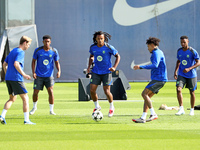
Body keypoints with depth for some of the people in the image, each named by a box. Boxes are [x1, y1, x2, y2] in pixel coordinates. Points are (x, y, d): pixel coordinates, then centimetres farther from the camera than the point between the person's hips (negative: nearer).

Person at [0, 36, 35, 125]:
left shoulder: (12, 51, 17)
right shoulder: (20, 52, -10)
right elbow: (16, 64, -24)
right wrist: (24, 75, -22)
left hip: (8, 78, 9)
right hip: (16, 79, -9)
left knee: (12, 98, 17)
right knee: (25, 98, 0)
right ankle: (26, 120, -3)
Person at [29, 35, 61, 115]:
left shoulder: (54, 51, -3)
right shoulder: (38, 50, -5)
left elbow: (57, 62, 6)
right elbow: (33, 61, 4)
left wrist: (59, 71, -11)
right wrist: (33, 72, -7)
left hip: (49, 75, 0)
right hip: (39, 76, 0)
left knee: (51, 92, -15)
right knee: (35, 92, 3)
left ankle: (51, 110, -4)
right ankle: (34, 107, 30)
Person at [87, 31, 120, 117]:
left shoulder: (109, 48, -13)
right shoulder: (93, 47, -2)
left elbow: (118, 56, -2)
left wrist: (114, 67, -14)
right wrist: (89, 66, 5)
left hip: (106, 72, -3)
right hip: (96, 72, 4)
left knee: (107, 91, -7)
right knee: (92, 90, -5)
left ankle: (111, 107, 19)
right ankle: (97, 107, 19)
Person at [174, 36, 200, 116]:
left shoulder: (193, 51, -13)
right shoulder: (179, 51, 4)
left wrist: (189, 69, -24)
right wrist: (175, 71, 8)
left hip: (191, 75, -3)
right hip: (181, 75, 3)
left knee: (192, 92, 6)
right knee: (178, 89, -17)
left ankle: (192, 110, 22)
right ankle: (181, 109, -14)